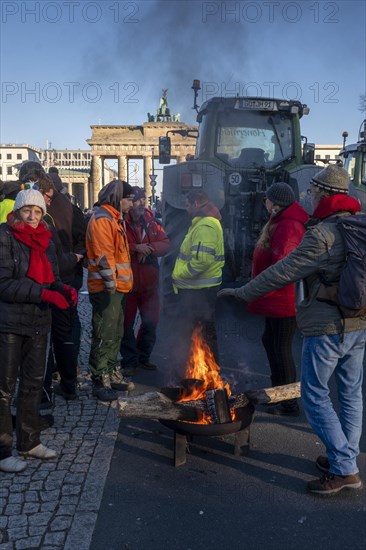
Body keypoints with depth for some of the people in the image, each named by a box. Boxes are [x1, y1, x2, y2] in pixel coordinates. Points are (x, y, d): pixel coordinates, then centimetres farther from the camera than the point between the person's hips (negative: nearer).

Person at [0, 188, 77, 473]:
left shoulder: (46, 240, 11)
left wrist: (64, 290, -6)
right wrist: (44, 294, -23)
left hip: (39, 322, 7)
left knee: (33, 383, 15)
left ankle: (29, 442, 30)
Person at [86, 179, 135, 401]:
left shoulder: (115, 219, 19)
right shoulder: (102, 220, -14)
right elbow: (104, 256, -21)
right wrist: (111, 284, -21)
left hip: (117, 287, 10)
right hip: (106, 289, -10)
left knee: (116, 334, 18)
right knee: (104, 336, -4)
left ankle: (112, 373, 29)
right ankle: (100, 382, 5)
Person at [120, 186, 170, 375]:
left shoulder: (152, 223, 7)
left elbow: (165, 244, 0)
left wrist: (148, 248, -16)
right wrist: (136, 247, -23)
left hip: (149, 283, 5)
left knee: (151, 321, 15)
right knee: (127, 323, 5)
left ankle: (143, 357, 34)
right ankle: (129, 361, 21)